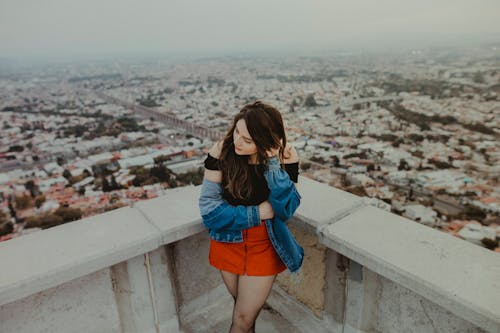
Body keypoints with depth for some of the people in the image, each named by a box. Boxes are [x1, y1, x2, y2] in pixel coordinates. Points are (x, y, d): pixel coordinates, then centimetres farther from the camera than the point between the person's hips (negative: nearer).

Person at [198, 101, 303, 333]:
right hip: (228, 242, 1)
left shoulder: (285, 155, -17)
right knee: (243, 308, 23)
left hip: (264, 246, -1)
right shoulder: (222, 151, -19)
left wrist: (273, 163, -32)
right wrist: (257, 213, -19)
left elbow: (287, 208, -23)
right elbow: (208, 207, -17)